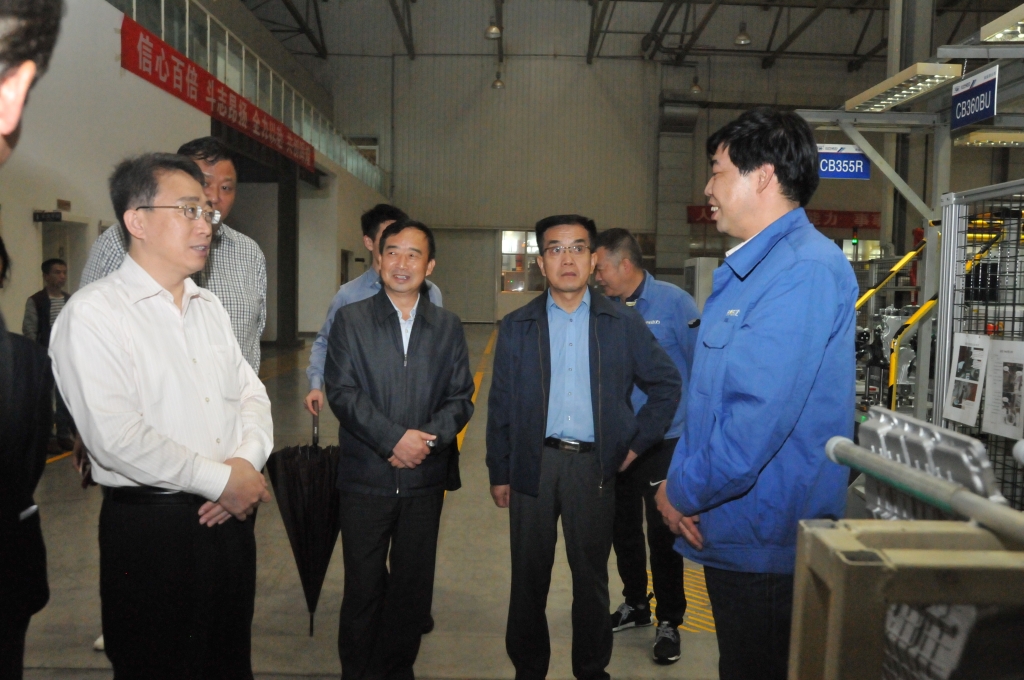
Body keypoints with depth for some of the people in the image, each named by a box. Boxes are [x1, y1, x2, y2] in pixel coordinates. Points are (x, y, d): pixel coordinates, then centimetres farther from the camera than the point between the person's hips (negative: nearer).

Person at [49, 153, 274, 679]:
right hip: (149, 526, -6)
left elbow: (251, 393, 11)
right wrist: (221, 480, -16)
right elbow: (116, 436, -21)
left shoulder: (209, 307, 12)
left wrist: (248, 461, -8)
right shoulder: (91, 315, -12)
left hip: (228, 515, 6)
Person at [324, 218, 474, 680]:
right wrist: (394, 439, -17)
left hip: (426, 478, 2)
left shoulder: (448, 326, 9)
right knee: (363, 588, 6)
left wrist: (427, 438, -14)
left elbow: (460, 398, 4)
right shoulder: (350, 320, 2)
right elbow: (341, 392, -7)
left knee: (414, 587, 11)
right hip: (366, 477, -2)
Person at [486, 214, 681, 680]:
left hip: (594, 465, 0)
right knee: (529, 576, 11)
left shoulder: (623, 324, 1)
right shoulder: (516, 327, 3)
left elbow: (667, 384, 10)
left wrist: (637, 443, 4)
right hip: (534, 463, 1)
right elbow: (500, 406, 4)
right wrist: (499, 474, 3)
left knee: (591, 576, 12)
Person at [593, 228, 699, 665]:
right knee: (622, 526, 16)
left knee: (662, 531, 2)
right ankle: (635, 604, 38)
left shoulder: (673, 302, -10)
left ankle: (669, 621, 22)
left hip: (664, 441, -5)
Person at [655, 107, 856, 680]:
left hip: (767, 544, -9)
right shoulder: (745, 270, 11)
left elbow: (761, 415, -28)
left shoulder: (806, 270, -21)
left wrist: (684, 490, -14)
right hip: (728, 531, 9)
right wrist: (682, 482, 0)